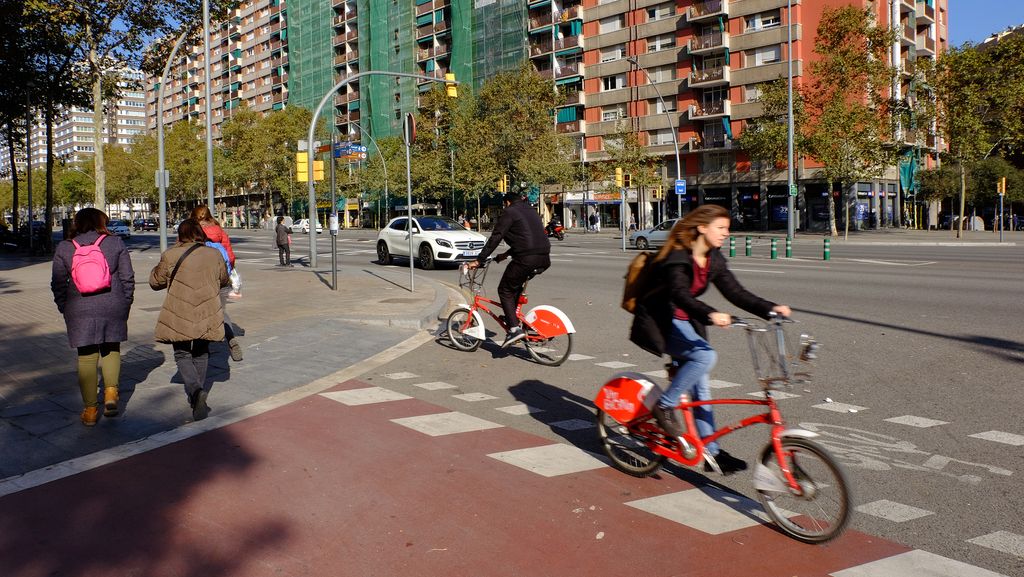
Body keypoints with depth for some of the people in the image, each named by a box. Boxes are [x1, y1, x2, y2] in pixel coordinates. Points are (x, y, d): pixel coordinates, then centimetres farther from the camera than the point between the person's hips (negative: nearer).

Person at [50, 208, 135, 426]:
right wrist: (125, 304, 11)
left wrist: (64, 309, 13)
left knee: (87, 357, 7)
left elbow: (58, 284, 3)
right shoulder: (116, 244, 0)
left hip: (80, 311, 0)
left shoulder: (64, 248, 2)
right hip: (112, 308, 0)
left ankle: (90, 409, 11)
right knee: (111, 350, 19)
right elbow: (128, 278, 0)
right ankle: (111, 391, 1)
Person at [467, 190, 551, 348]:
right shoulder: (531, 212, 24)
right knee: (516, 286, 30)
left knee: (505, 291, 6)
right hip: (544, 259, 8)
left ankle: (514, 328, -6)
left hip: (526, 259, -8)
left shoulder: (509, 212, 0)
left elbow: (495, 238, -6)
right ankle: (512, 317, 28)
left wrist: (479, 261, -4)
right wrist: (507, 254, 40)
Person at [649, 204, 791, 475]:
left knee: (701, 387, 5)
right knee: (705, 355, -31)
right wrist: (711, 315, -54)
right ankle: (665, 406, -14)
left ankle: (711, 451, 12)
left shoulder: (714, 259, 3)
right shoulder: (677, 257, -21)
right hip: (664, 324, -8)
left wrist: (770, 309, -18)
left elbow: (735, 292, -4)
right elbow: (681, 295, -37)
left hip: (688, 323, 8)